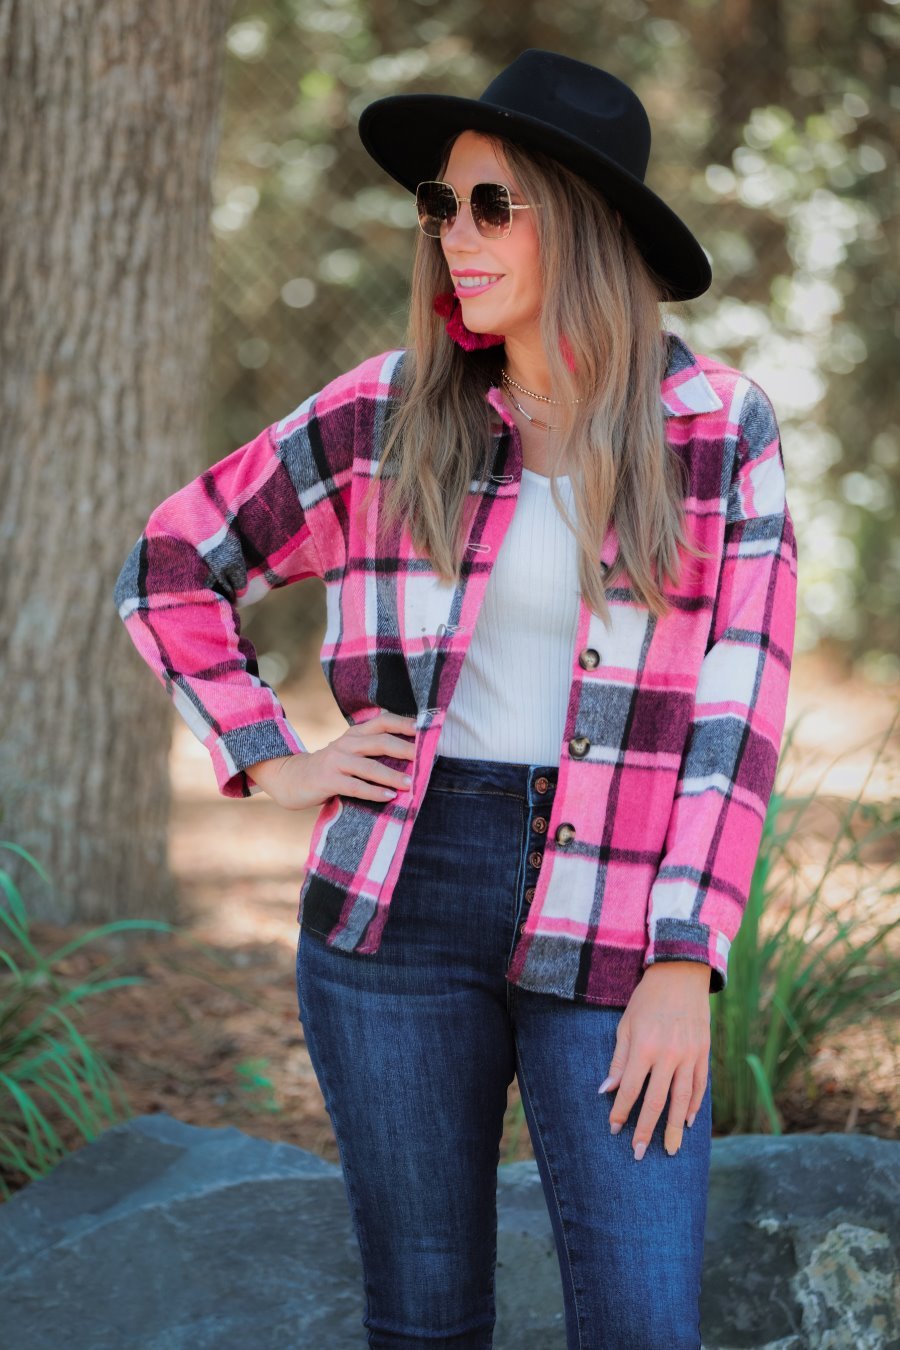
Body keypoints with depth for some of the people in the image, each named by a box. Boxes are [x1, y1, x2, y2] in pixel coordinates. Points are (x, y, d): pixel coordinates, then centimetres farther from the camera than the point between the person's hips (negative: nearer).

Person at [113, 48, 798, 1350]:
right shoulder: (387, 414, 2)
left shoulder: (724, 431, -1)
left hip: (613, 932, -1)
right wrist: (271, 761, 2)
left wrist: (686, 969, -10)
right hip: (400, 908, 1)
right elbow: (169, 568, 12)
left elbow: (734, 715, -4)